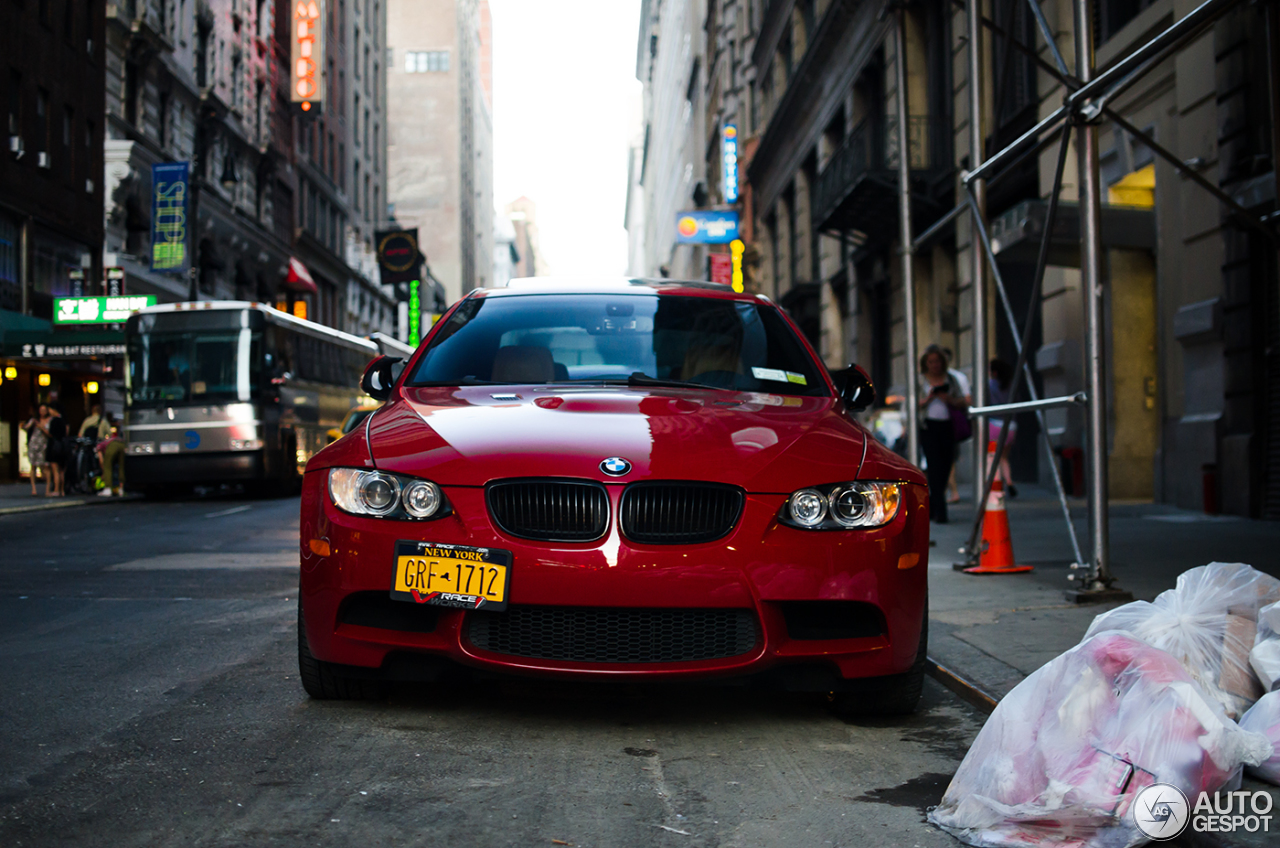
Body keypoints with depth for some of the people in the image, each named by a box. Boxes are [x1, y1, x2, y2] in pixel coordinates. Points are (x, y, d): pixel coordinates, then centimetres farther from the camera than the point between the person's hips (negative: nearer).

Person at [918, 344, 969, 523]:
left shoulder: (950, 379, 13)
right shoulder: (919, 380, 6)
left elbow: (963, 403, 11)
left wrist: (951, 400, -9)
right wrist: (927, 399, -14)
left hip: (947, 427, 3)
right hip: (928, 427, -3)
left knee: (944, 468, 4)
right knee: (935, 467, -13)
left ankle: (930, 508, 20)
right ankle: (940, 510, -16)